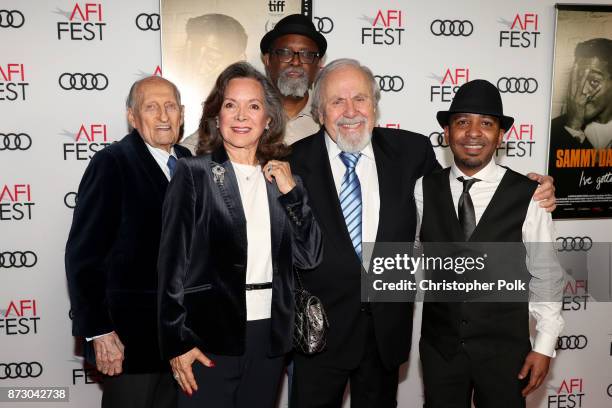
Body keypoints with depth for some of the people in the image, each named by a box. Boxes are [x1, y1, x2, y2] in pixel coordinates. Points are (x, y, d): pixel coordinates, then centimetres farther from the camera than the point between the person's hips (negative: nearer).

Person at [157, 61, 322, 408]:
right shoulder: (194, 173, -4)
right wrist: (177, 342, -8)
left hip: (270, 338, 4)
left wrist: (291, 191, -5)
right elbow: (173, 261, -6)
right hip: (211, 338, -4)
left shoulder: (280, 177, 8)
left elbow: (309, 257, 4)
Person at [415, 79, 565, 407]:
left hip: (505, 348, -1)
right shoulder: (423, 189, -4)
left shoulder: (528, 195, -11)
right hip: (439, 346, 2)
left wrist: (544, 346, -3)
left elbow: (546, 275, -4)